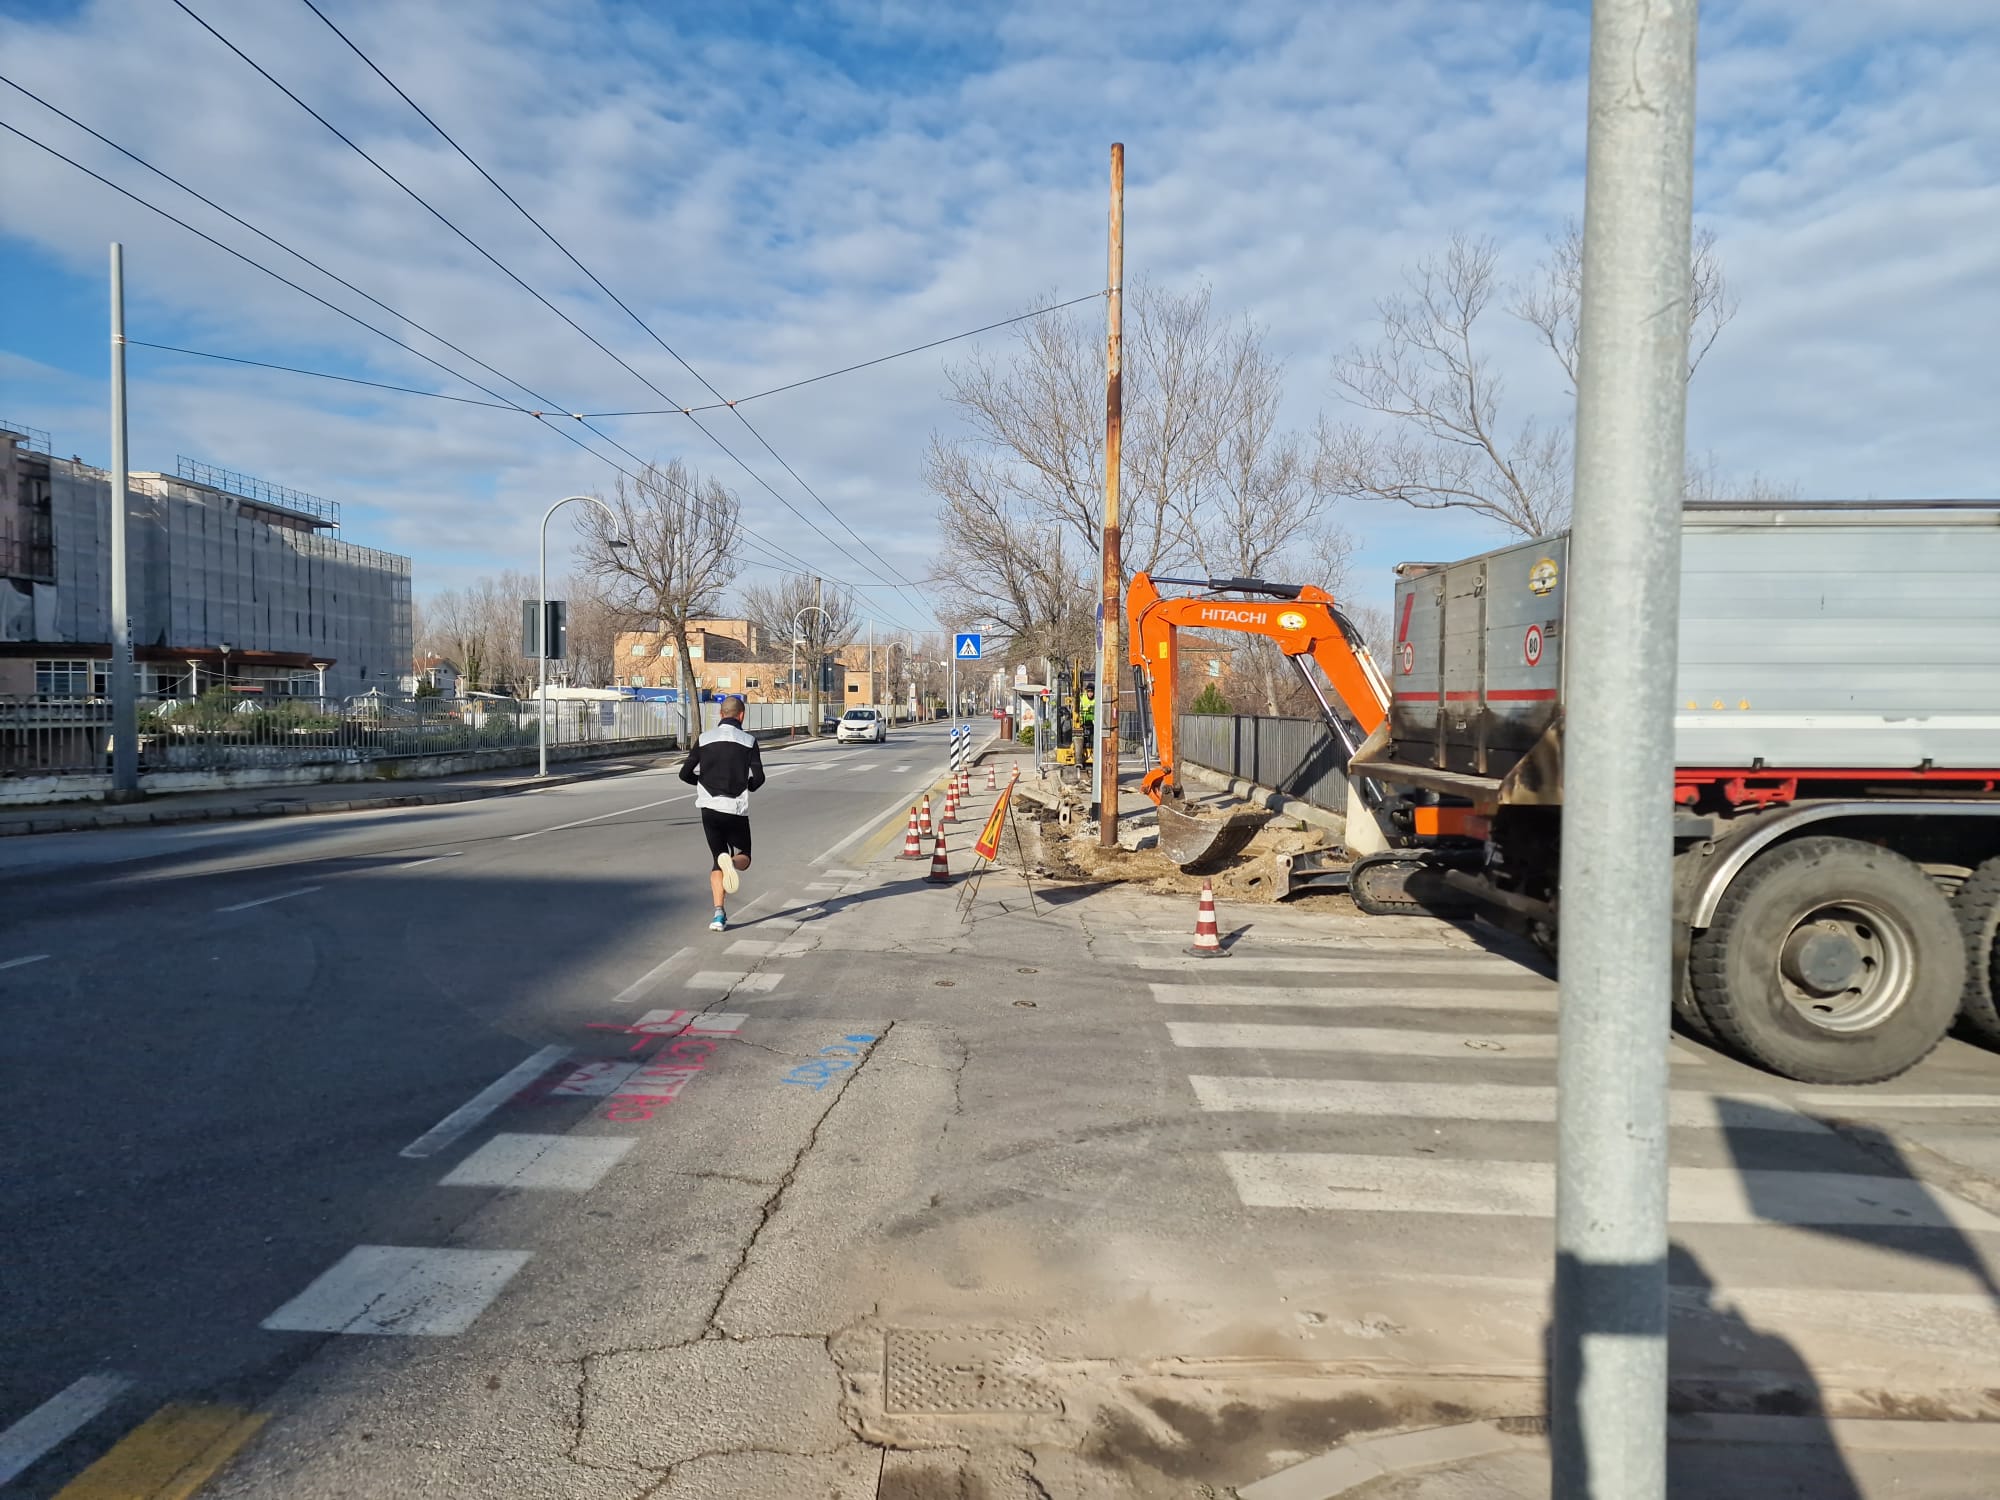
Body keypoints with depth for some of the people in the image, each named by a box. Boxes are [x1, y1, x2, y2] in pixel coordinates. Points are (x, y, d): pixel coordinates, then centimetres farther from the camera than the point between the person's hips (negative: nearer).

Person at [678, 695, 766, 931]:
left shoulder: (704, 739, 5)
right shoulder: (748, 741, -1)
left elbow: (685, 773, 4)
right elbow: (758, 777, -9)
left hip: (709, 809, 2)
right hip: (736, 810, -2)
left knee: (717, 862, 12)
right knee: (744, 858, 15)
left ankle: (719, 913, -4)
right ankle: (731, 862, -24)